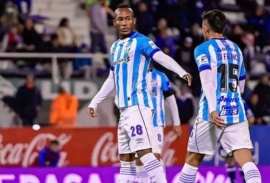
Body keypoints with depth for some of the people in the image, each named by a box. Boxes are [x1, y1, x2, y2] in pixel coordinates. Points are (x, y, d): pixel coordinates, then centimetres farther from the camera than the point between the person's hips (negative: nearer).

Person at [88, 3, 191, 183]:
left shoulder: (141, 41, -7)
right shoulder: (115, 47, 18)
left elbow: (162, 57, -24)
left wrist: (181, 72, -41)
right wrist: (94, 102, 31)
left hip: (138, 105, -8)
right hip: (124, 108, 9)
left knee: (144, 151, -19)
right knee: (125, 157, 11)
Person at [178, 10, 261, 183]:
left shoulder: (203, 49, 1)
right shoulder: (236, 49, 18)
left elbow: (208, 80, -13)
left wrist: (212, 109, -22)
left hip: (214, 112, -4)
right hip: (236, 112, 4)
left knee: (193, 159, 12)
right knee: (245, 159, -10)